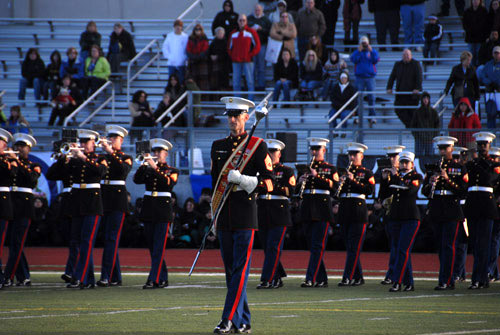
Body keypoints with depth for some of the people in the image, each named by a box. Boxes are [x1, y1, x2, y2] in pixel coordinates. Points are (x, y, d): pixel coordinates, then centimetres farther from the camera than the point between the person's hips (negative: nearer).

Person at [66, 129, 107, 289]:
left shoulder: (99, 160, 3)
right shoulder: (74, 160, 11)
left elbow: (101, 171, -20)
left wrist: (84, 158, -25)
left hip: (93, 202, -5)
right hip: (77, 203, 5)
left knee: (87, 240, -11)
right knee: (78, 240, 4)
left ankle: (79, 278, -17)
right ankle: (89, 279, 10)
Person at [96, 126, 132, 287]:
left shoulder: (125, 158, 3)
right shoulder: (102, 157, 15)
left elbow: (124, 170, -19)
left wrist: (111, 152, -25)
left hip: (117, 201, -5)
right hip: (102, 199, 5)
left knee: (112, 238, -11)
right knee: (107, 239, 6)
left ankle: (106, 276, -18)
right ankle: (115, 277, 13)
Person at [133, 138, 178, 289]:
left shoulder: (172, 171, 4)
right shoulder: (148, 169, 12)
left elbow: (168, 182, -17)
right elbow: (137, 180, -5)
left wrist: (155, 167, -22)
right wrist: (144, 164, -17)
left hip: (163, 210, -4)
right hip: (148, 210, 4)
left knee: (158, 246, -11)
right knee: (152, 246, 7)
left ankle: (153, 280, -16)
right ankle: (162, 279, 16)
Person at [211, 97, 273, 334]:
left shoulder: (258, 146, -1)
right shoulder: (218, 146, 14)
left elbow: (269, 183, -3)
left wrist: (243, 180, -18)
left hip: (245, 216, -5)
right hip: (224, 218, 6)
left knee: (240, 269, -8)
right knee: (230, 270, 7)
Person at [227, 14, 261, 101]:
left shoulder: (251, 32, 3)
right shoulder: (233, 34, 13)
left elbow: (257, 46, 2)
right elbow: (229, 47, 21)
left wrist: (251, 55, -6)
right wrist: (232, 56, 6)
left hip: (247, 61, -3)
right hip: (236, 61, 3)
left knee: (250, 81, -7)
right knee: (236, 82, 1)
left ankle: (251, 100, -5)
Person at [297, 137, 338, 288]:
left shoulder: (330, 169, 4)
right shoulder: (305, 168, 15)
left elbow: (335, 185, -12)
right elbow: (297, 191, 15)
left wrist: (317, 176, -19)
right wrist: (301, 182, -7)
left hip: (322, 209, -5)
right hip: (308, 210, 5)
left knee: (318, 245, -11)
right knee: (312, 245, 6)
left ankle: (311, 279, -16)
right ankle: (322, 279, 13)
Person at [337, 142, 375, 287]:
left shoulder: (366, 173, 3)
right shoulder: (345, 173, 18)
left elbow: (370, 190, -10)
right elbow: (337, 194, 15)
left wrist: (353, 181, -15)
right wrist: (340, 183, -5)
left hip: (358, 211, -6)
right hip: (345, 213, 6)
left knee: (354, 247, -10)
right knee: (349, 247, 6)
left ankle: (347, 278, -15)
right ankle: (358, 277, 11)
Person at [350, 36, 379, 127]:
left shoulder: (373, 51, 10)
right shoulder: (357, 52, 10)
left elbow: (376, 60, -6)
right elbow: (353, 59, -8)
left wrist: (371, 51, -14)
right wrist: (359, 51, -14)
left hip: (370, 77, 0)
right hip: (360, 77, 0)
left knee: (371, 97, -6)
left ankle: (372, 116, -5)